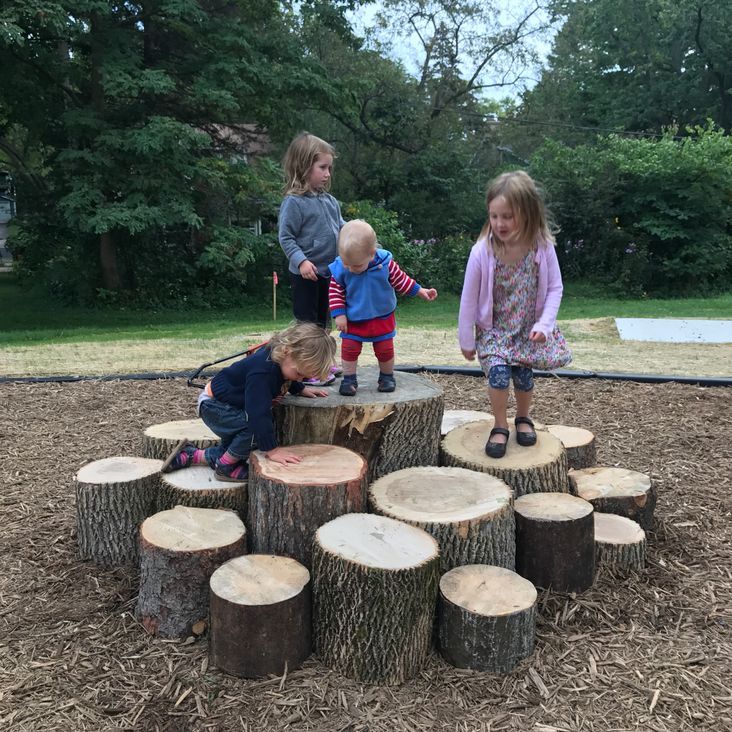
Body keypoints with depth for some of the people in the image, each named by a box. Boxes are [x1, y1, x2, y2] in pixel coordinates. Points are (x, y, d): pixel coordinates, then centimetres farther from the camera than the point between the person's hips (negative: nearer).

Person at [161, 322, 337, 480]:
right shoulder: (262, 371, -38)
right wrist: (271, 449, -40)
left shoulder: (281, 356, -11)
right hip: (213, 404, -10)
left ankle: (190, 455, 27)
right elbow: (259, 414, -43)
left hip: (232, 405, 10)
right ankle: (225, 467, -7)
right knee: (255, 425, -29)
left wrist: (301, 389, 7)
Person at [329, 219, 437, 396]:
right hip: (353, 320, 0)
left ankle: (387, 377, 29)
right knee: (349, 348, -4)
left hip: (382, 318, 0)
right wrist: (339, 315, -13)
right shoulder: (339, 269, -18)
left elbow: (401, 280, -2)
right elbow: (335, 292, -6)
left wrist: (420, 291, 2)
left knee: (385, 349, 7)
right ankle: (349, 379, 13)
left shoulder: (385, 263, -18)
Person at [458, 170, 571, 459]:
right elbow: (469, 299, -12)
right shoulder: (482, 252, -21)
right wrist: (466, 340, -5)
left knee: (523, 373, -5)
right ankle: (500, 426, 5)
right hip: (493, 329, -1)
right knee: (498, 371, -19)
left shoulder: (543, 247, -17)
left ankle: (523, 418, 27)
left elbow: (554, 288, -6)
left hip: (528, 328, 2)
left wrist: (544, 324, -18)